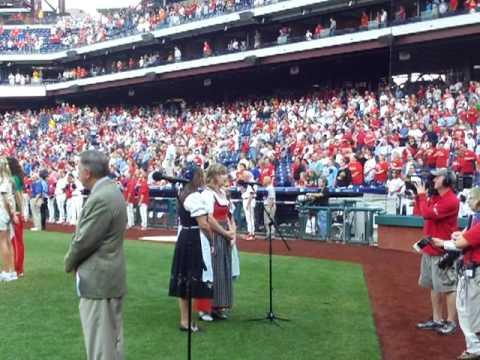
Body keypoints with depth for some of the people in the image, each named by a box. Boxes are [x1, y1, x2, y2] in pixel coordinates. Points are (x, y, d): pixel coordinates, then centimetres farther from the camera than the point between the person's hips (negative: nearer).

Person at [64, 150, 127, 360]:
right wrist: (75, 260, 7)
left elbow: (83, 240, -20)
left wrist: (69, 263, -2)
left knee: (99, 341, 0)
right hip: (109, 275, 10)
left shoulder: (100, 198, -23)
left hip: (98, 279, -10)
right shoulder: (110, 190, 9)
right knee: (112, 338, 19)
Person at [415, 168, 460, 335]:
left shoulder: (451, 200, -18)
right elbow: (423, 211, 17)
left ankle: (451, 322, 6)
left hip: (443, 252, -10)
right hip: (429, 249, 10)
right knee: (434, 286, 15)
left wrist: (422, 195, -10)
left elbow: (427, 214, -23)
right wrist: (420, 194, 6)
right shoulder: (435, 197, 11)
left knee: (448, 287, -2)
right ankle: (437, 320, 23)